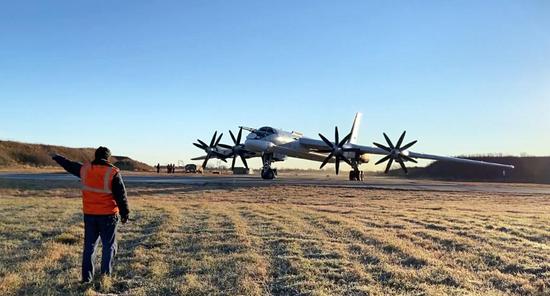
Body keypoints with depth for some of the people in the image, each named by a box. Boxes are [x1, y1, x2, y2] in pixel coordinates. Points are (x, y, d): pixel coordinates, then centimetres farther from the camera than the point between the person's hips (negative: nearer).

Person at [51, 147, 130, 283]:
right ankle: (105, 274, 7)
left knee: (89, 245, 14)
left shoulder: (84, 169, -1)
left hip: (89, 214, 4)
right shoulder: (113, 173, -12)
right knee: (109, 245, 8)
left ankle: (87, 276, 15)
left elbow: (69, 164, 19)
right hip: (108, 214, -4)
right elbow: (121, 195, -11)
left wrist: (57, 157, 38)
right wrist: (125, 214, -3)